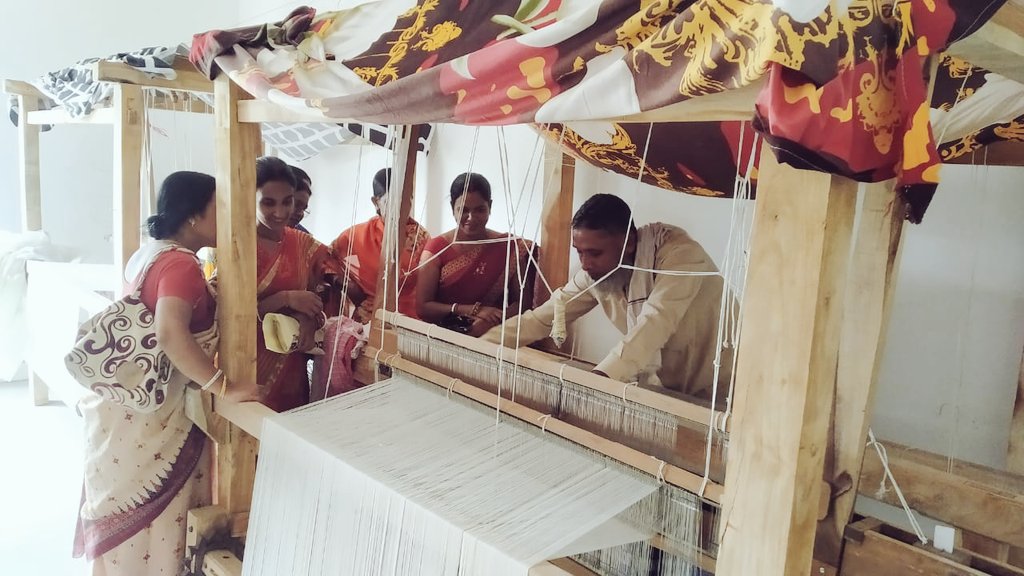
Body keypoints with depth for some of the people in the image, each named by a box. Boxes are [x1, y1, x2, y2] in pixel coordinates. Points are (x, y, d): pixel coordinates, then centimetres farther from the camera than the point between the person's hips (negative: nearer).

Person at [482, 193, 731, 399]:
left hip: (711, 393, -5)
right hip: (665, 389, 5)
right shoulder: (594, 273, -7)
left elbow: (656, 322, -37)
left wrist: (602, 376, -48)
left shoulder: (677, 251, -24)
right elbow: (540, 318, -4)